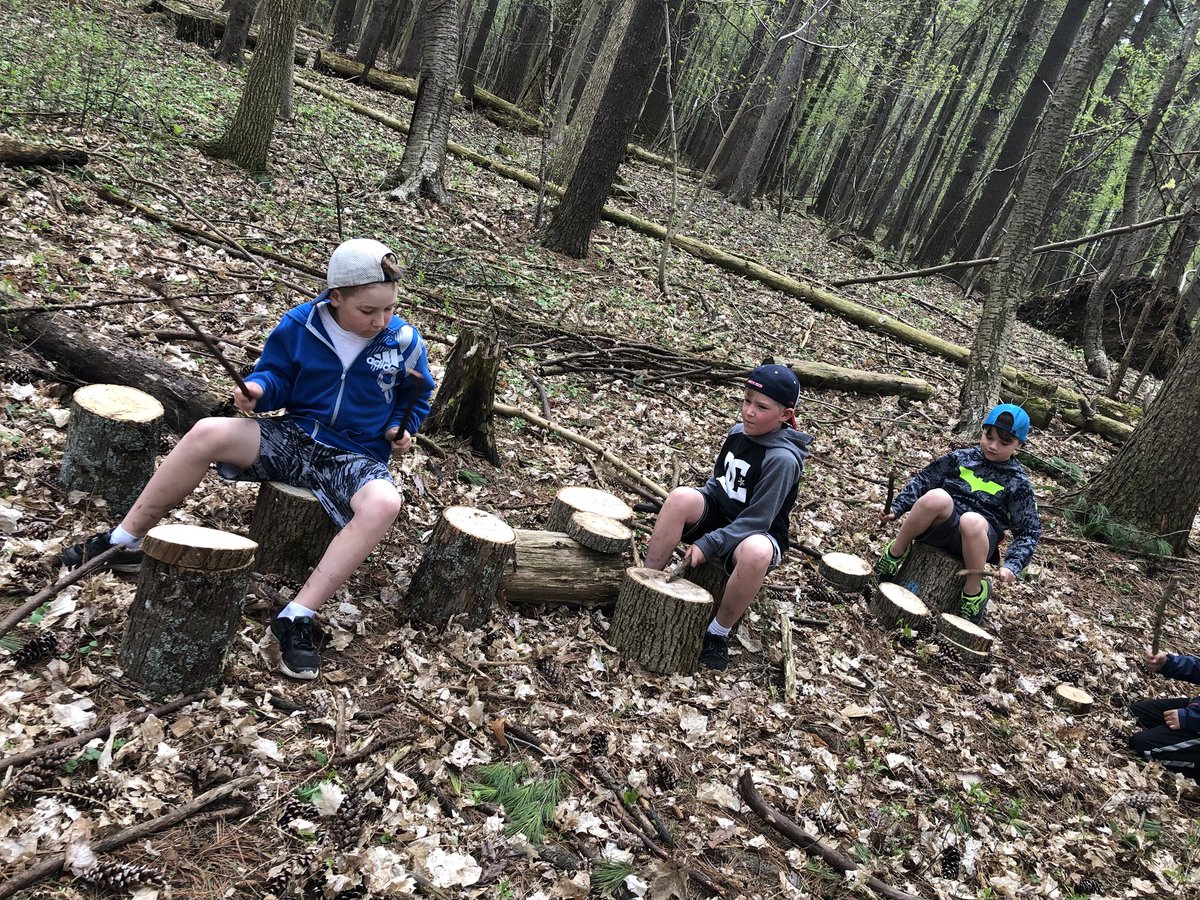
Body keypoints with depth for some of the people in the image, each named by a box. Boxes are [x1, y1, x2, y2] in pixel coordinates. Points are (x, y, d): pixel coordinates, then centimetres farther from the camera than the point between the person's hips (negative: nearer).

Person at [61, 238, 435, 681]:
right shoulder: (299, 325, -3)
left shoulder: (405, 341, -5)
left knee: (383, 504, -37)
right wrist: (258, 388, -15)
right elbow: (277, 377, 8)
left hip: (357, 460, -2)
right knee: (208, 433, -23)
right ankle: (125, 542, -4)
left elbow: (416, 400, 10)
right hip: (293, 436, 2)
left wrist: (402, 429, -10)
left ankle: (297, 618, -32)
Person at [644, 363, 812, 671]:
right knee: (681, 497, -26)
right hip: (718, 512, 5)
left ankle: (718, 633, -17)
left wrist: (708, 544, -26)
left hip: (755, 533, -5)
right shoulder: (739, 431, -1)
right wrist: (695, 509, 0)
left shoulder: (782, 459, -22)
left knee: (756, 552, -41)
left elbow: (755, 521, -23)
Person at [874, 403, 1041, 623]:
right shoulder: (960, 457, 11)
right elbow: (923, 481, 16)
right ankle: (896, 552, -12)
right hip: (940, 525, 2)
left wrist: (1012, 565, -12)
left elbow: (1029, 531, 3)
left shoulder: (1017, 482, 4)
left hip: (977, 538, -2)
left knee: (972, 521, -40)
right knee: (937, 497, -33)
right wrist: (897, 508, 4)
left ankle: (974, 590, -17)